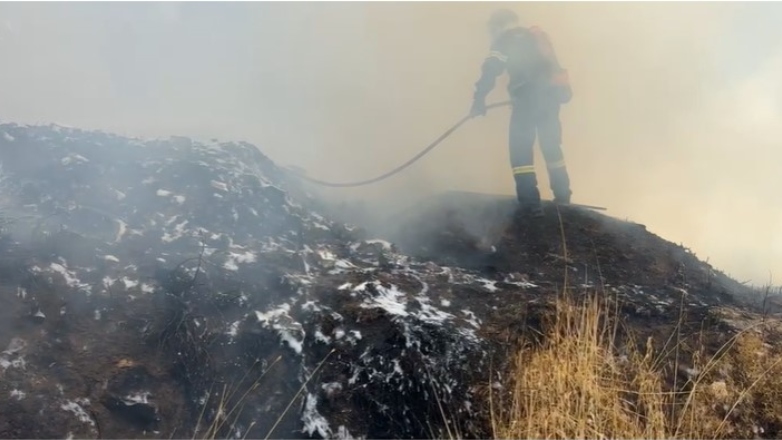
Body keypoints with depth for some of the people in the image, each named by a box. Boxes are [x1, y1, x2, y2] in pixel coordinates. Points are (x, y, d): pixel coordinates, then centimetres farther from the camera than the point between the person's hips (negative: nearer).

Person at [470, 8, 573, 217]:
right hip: (551, 95, 7)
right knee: (551, 147, 20)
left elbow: (490, 70, -11)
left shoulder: (505, 41, 2)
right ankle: (562, 196, 25)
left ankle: (530, 204, -11)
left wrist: (479, 99, -11)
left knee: (520, 150, -3)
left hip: (529, 99, -7)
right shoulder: (536, 36, 24)